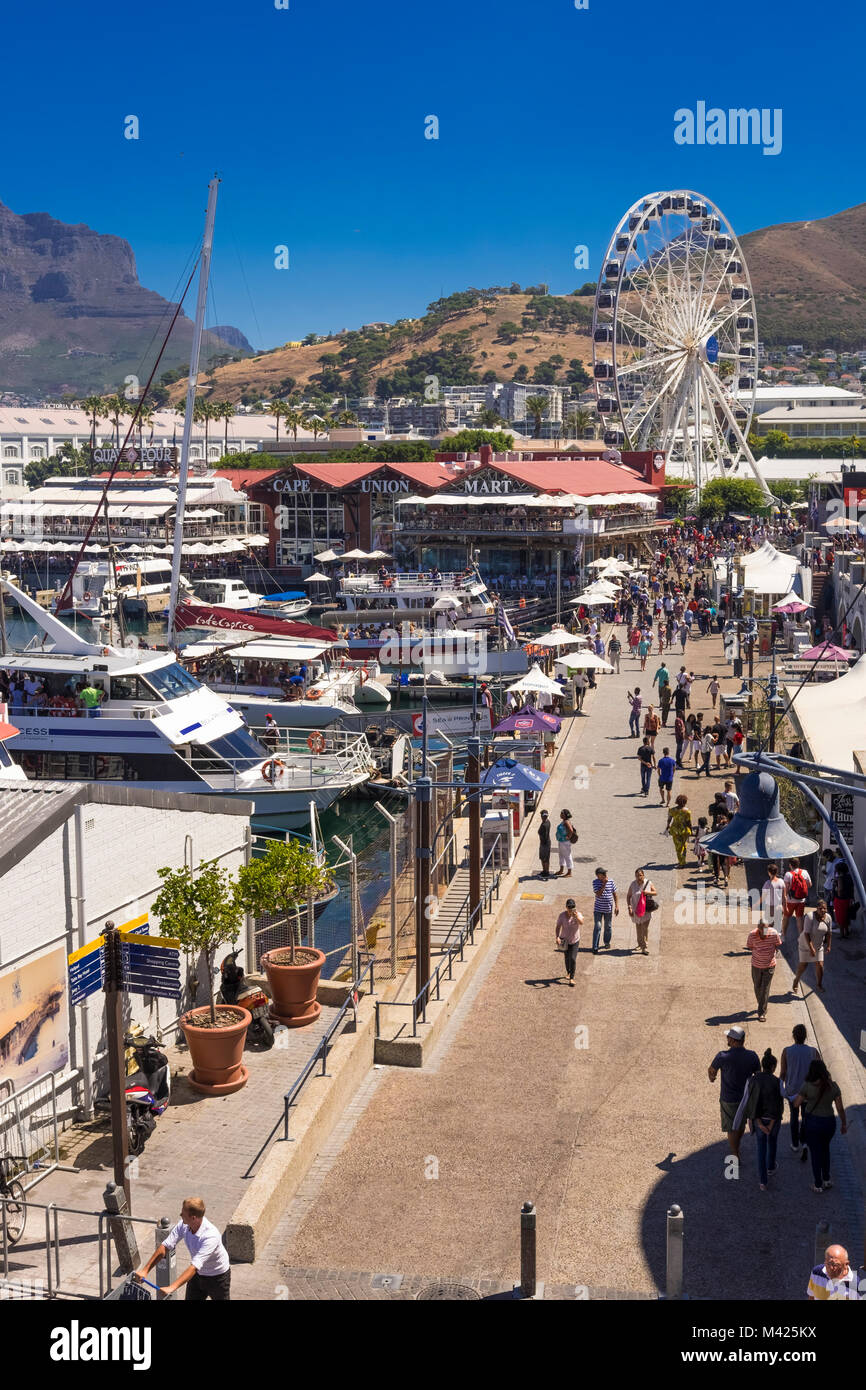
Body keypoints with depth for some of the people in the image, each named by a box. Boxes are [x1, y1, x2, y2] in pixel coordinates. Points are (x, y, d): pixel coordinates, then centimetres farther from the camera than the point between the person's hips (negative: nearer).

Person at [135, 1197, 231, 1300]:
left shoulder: (211, 1235, -39)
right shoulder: (183, 1224, -20)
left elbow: (194, 1267, -45)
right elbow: (165, 1247, -16)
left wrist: (172, 1287, -52)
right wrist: (145, 1270, -22)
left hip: (218, 1277, -5)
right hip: (198, 1274, 5)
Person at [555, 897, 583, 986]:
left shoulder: (577, 914, -15)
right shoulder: (562, 915, -14)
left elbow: (581, 923, -33)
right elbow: (558, 927, -10)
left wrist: (577, 917, -53)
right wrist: (557, 937, -24)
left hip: (575, 940, -1)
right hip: (565, 940, 1)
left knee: (573, 959, -10)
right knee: (567, 958, 15)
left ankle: (571, 978, -2)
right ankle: (568, 972, 43)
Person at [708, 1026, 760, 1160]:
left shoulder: (722, 1057, -23)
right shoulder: (752, 1056, -14)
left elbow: (711, 1070, -3)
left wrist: (712, 1077, 22)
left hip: (729, 1100, -4)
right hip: (746, 1097, 4)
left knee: (731, 1129, 12)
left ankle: (736, 1156, 19)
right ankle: (736, 1148, 46)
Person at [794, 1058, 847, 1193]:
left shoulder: (807, 1086, -17)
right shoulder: (833, 1086, -9)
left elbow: (797, 1103, -9)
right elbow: (840, 1108, -4)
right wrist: (844, 1124, 10)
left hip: (812, 1123, -2)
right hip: (829, 1122, 3)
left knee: (815, 1153, 13)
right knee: (825, 1149, 26)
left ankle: (818, 1185, 22)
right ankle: (826, 1180, 33)